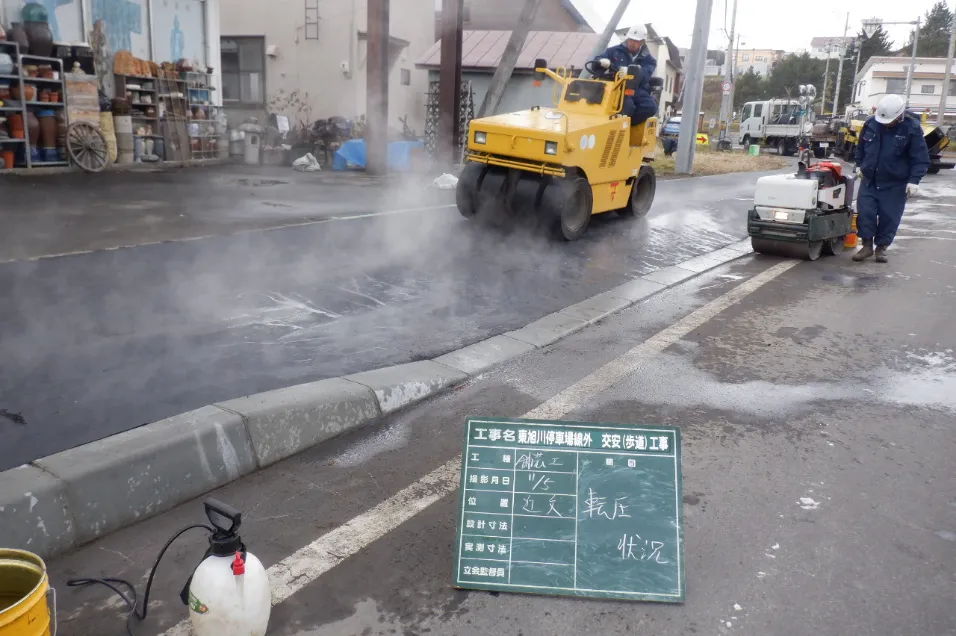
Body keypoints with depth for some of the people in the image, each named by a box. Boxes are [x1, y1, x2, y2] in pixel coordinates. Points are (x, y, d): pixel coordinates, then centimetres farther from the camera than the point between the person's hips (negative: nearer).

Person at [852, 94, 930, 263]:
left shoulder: (912, 128, -12)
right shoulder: (871, 123, -3)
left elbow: (921, 159, -10)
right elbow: (861, 146, 16)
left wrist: (914, 180, -18)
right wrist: (859, 165, 14)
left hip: (895, 184, -3)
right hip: (869, 179, 3)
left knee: (889, 217, 2)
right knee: (865, 212, -2)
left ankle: (882, 247, 16)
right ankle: (867, 245, 9)